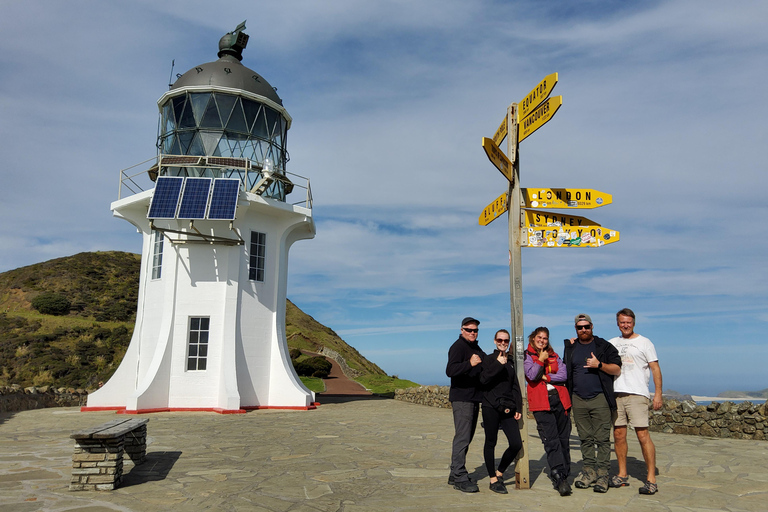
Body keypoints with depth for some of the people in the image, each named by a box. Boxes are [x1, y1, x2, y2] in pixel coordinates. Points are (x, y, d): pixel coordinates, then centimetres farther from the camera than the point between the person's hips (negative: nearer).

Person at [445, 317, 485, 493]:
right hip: (461, 398, -10)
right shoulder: (458, 347, -12)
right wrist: (469, 364, -42)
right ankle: (460, 478, -9)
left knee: (466, 437, 13)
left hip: (474, 398, 10)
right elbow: (450, 370, -28)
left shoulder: (476, 348, 17)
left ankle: (455, 475, 22)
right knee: (462, 437, -12)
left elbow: (484, 370, 30)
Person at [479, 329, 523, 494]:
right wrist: (498, 364, -20)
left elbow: (515, 387, 20)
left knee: (516, 444, -3)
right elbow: (483, 380, -13)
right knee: (491, 443, 1)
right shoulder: (488, 359, 2)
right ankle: (493, 480, 14)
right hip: (491, 407, -4)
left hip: (508, 409, 5)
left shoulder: (511, 362, 17)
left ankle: (499, 473, 18)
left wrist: (518, 408, 12)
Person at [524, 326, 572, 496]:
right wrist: (541, 360, -8)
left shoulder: (554, 356, 17)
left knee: (563, 439, 6)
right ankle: (559, 479, -14)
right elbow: (531, 375, -9)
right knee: (551, 441, -11)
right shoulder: (527, 356, 6)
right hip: (541, 403, -4)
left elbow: (563, 375, 3)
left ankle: (564, 475, 16)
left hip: (560, 399, 4)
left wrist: (545, 377, -6)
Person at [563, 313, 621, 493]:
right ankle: (588, 471, 16)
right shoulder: (570, 348, 12)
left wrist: (599, 365, -15)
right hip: (578, 400, 3)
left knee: (602, 438, -3)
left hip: (600, 399, -3)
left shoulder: (604, 346, 2)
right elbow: (565, 372, 20)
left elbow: (617, 369, -2)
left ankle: (602, 475, 3)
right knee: (585, 439, 8)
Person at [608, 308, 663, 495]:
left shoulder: (644, 342, 5)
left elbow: (655, 369, 1)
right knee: (619, 435, 7)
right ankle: (622, 475, 17)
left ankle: (651, 479, -3)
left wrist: (658, 394, -7)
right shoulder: (612, 343, 16)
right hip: (616, 393, 4)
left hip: (637, 394, -4)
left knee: (643, 435, -9)